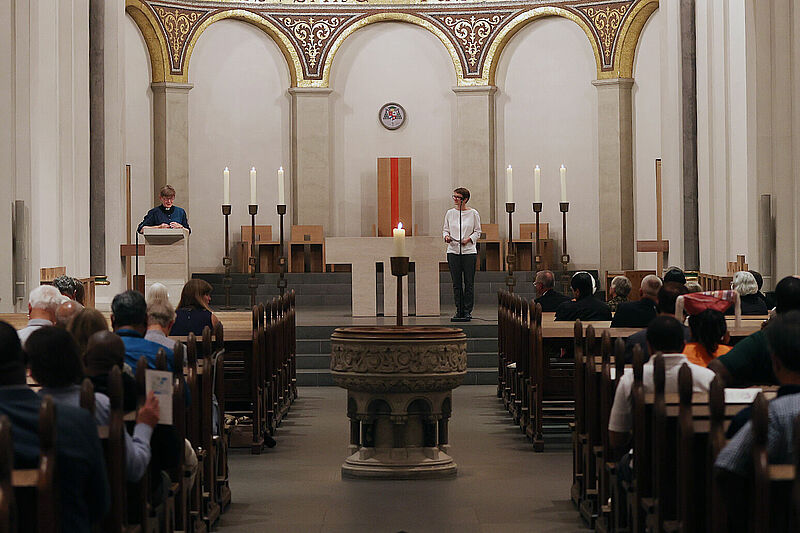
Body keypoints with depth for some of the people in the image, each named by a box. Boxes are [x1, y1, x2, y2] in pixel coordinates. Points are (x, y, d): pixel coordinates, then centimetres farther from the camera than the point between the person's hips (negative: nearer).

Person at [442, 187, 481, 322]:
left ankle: (467, 311, 3)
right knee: (456, 283, 2)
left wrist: (468, 239, -13)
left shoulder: (473, 213, 0)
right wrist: (446, 236, -9)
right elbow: (445, 229, 12)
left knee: (469, 282, -2)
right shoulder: (450, 213, 8)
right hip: (453, 250, 2)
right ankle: (459, 310, 7)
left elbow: (477, 231, 3)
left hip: (469, 251, -2)